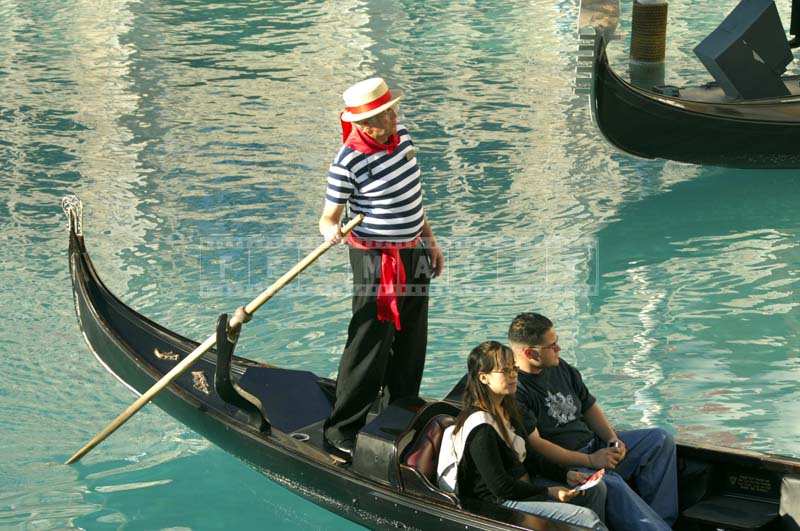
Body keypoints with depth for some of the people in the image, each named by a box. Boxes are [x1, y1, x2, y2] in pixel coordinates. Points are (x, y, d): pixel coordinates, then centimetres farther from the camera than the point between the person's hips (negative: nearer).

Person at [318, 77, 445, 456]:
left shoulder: (402, 138, 1)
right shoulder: (349, 162, -22)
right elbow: (329, 216, -15)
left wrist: (430, 241, 19)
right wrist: (330, 230, -39)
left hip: (413, 255, 8)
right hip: (378, 260, -8)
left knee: (411, 344, 17)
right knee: (369, 347, -4)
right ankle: (341, 430, 8)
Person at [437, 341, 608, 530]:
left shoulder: (505, 410, 10)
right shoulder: (480, 426, -21)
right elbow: (500, 486, -21)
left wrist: (565, 475, 8)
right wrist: (548, 492, -16)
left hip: (523, 489, 10)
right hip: (501, 503, -10)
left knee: (596, 488, 10)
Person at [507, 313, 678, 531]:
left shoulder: (561, 368, 13)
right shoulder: (514, 391, -15)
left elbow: (589, 408, 22)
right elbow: (533, 444, -21)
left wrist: (613, 439, 2)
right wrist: (590, 460, -21)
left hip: (593, 444, 9)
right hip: (561, 464, -9)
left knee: (659, 439, -2)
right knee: (611, 483, -37)